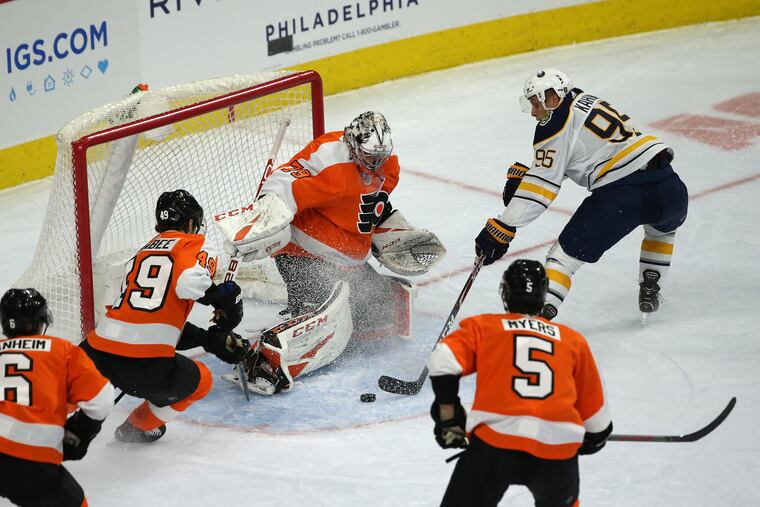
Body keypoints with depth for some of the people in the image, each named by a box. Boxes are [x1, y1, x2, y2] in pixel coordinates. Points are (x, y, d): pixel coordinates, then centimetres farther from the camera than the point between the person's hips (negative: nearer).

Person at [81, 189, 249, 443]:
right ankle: (138, 427, 30)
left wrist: (210, 338, 28)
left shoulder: (140, 254, 28)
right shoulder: (195, 245, 7)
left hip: (98, 349, 5)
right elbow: (188, 283, -16)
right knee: (200, 381, 26)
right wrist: (224, 295, 2)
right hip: (146, 365, -5)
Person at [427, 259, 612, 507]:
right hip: (558, 448, 2)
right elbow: (594, 408, 26)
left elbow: (443, 362, -1)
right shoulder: (573, 340, 22)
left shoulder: (482, 327, 16)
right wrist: (595, 437, 47)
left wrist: (449, 420, 8)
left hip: (496, 441, -2)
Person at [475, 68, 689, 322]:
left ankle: (541, 312, -12)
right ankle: (649, 292, 35)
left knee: (565, 254, 1)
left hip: (620, 196, -7)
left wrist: (502, 229, -5)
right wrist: (521, 174, 21)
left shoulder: (555, 124, 0)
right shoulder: (589, 102, 23)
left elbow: (541, 185, -6)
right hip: (669, 187, 7)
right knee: (663, 228, 40)